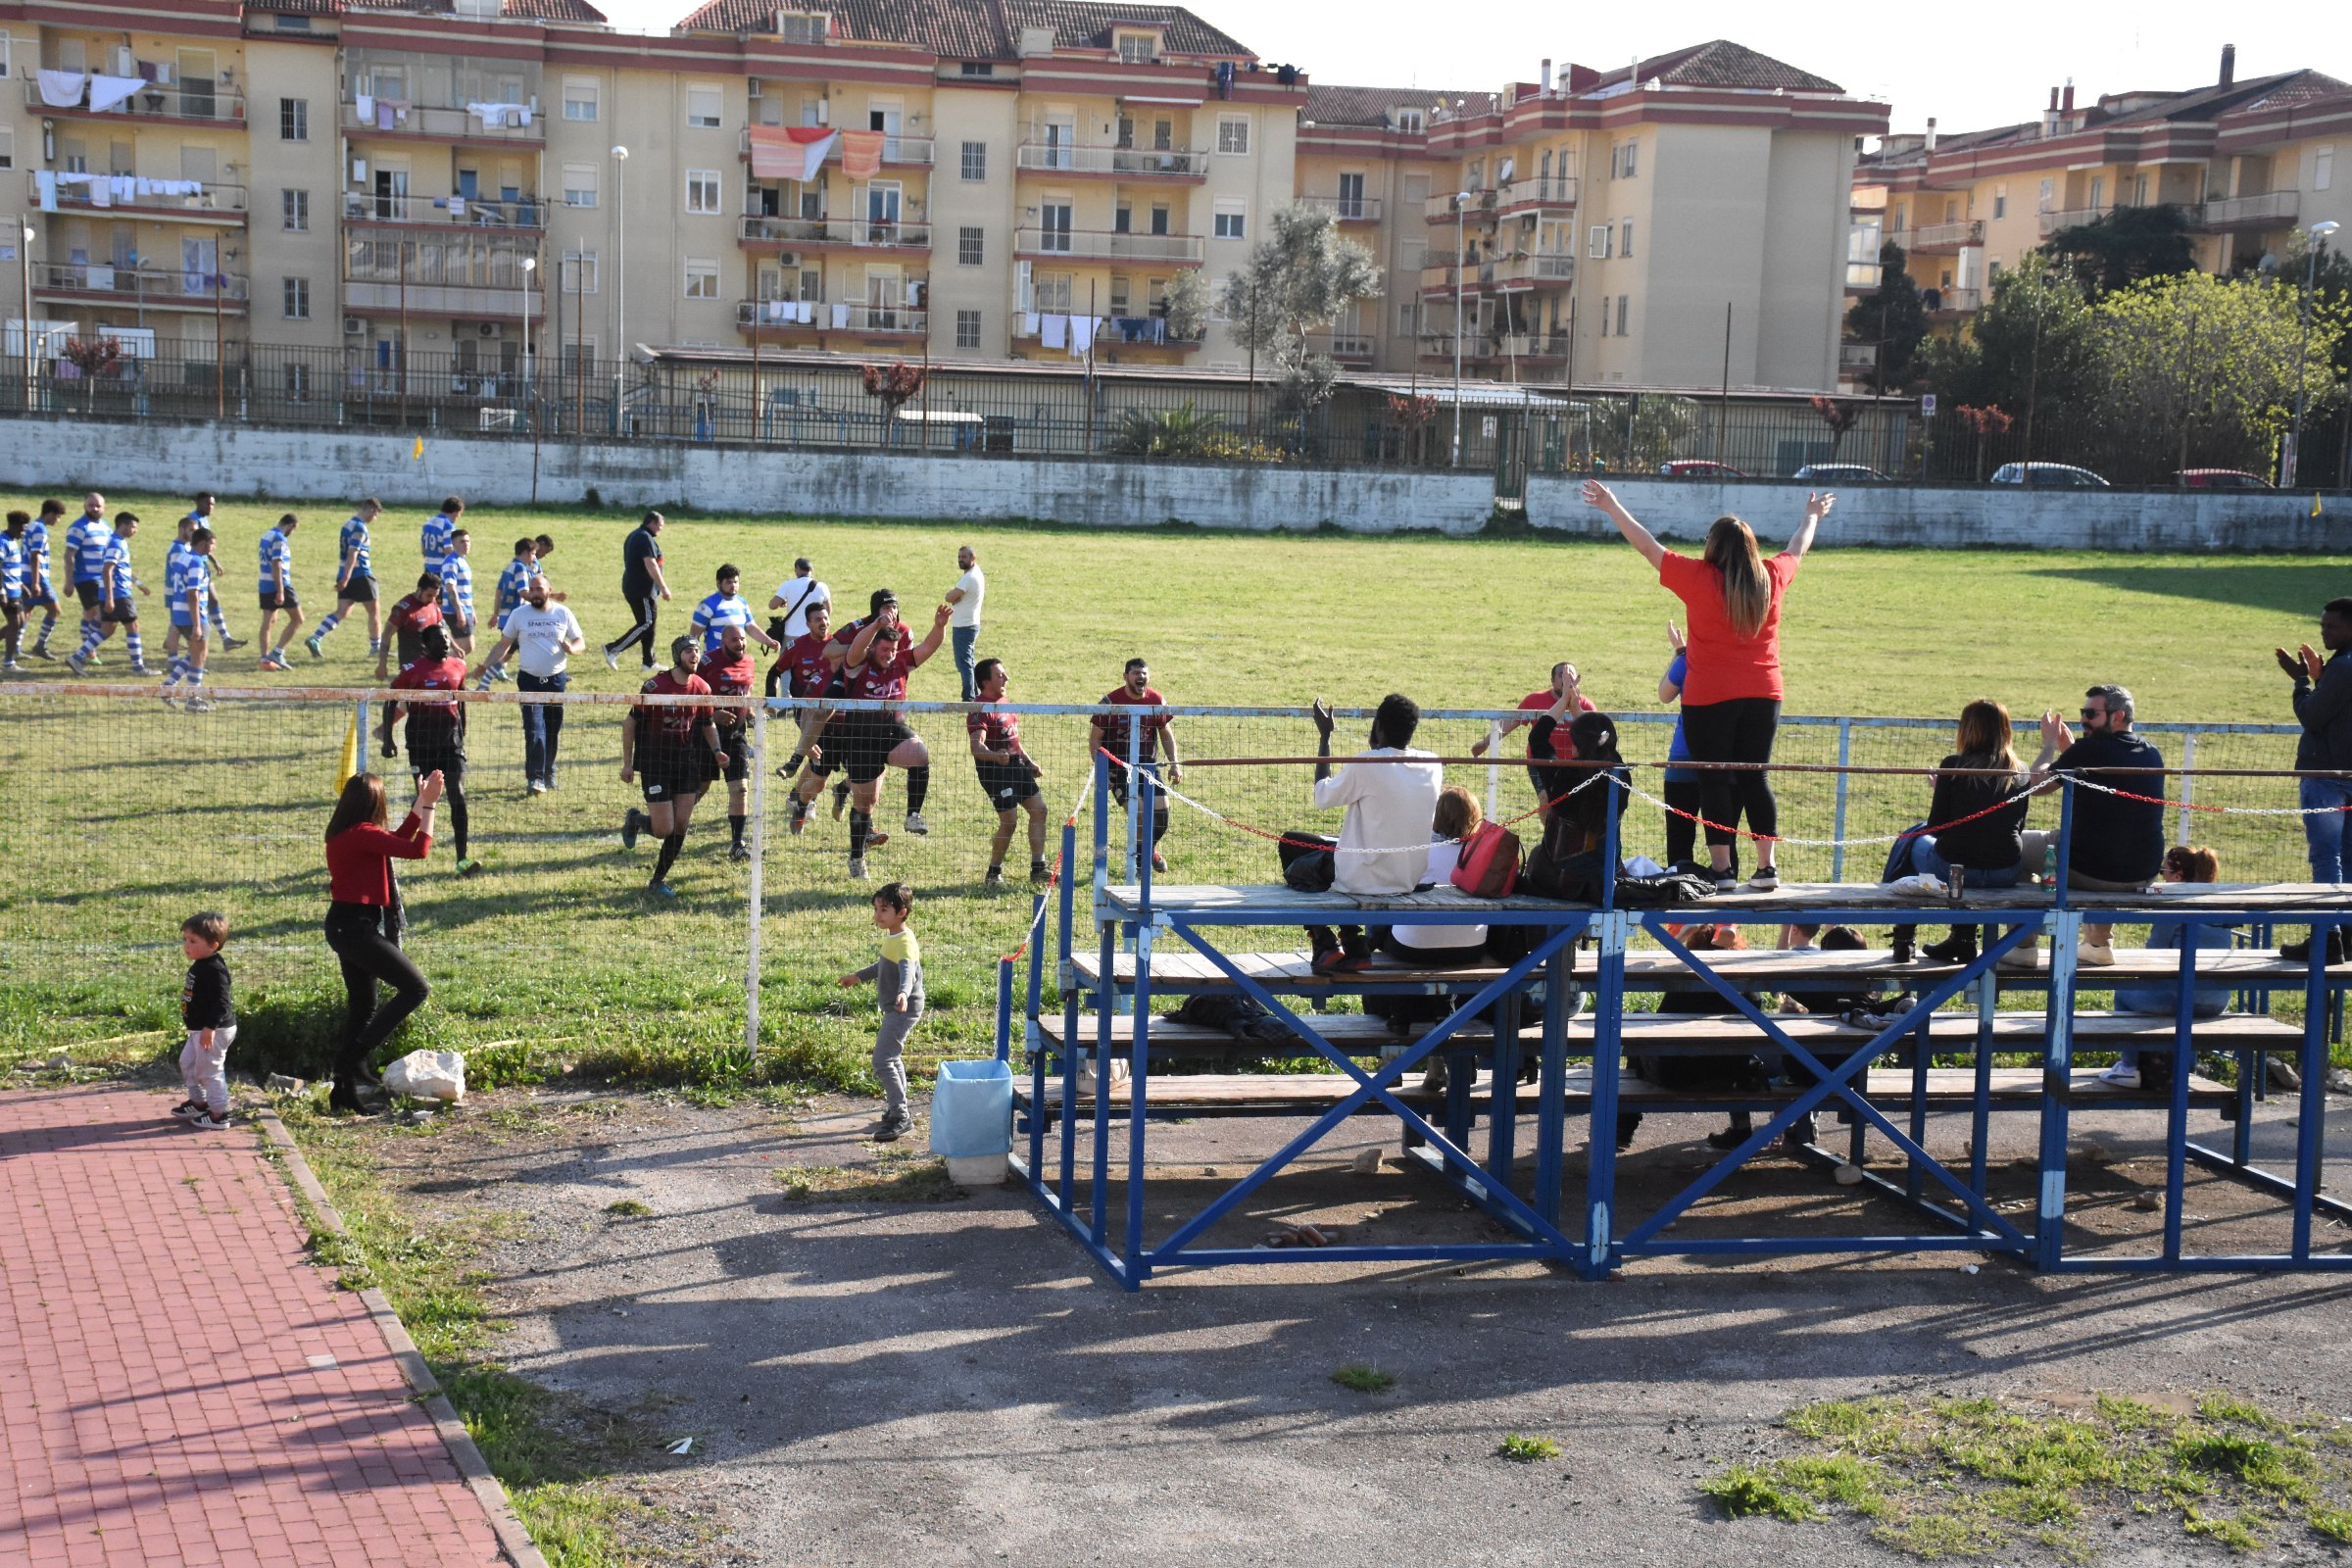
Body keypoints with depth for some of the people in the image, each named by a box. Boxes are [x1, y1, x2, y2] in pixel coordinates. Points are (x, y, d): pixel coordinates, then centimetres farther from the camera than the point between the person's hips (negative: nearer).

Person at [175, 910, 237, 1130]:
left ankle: (218, 1114, 6)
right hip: (199, 1029, 11)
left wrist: (210, 1028, -29)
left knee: (209, 1070, -3)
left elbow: (221, 1002, -28)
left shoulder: (214, 970, -24)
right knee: (187, 1062, 23)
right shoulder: (199, 966, 8)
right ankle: (198, 1102, 38)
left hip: (215, 1031, -11)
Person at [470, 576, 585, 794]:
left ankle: (549, 774, 25)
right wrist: (486, 666, -2)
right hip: (529, 680, -1)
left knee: (553, 731, 10)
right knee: (534, 729, -13)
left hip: (556, 680, 2)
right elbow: (504, 645, 8)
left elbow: (580, 641, 6)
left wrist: (572, 648, -17)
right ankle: (535, 778, -15)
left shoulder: (563, 613, 2)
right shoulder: (519, 614, 1)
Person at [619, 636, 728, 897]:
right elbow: (630, 722, -6)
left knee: (681, 826, 1)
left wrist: (716, 751, -4)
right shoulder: (655, 686, -13)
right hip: (655, 764, -5)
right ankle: (635, 819, 26)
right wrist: (627, 763, -8)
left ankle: (658, 881, 16)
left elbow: (708, 725, 15)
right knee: (664, 829, -8)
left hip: (687, 763, 5)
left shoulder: (702, 688, 1)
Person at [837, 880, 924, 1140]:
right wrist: (858, 977, 38)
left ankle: (900, 1117, -11)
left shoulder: (905, 943, -21)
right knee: (892, 1058, 23)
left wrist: (903, 993, -58)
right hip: (894, 1010, 11)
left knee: (882, 1061, -14)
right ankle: (899, 1108, 38)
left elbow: (907, 972, -39)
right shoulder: (891, 937, 10)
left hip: (903, 1010, -11)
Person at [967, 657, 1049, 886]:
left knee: (1039, 809, 10)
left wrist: (1030, 763, 25)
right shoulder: (979, 710, -17)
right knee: (1009, 820, -12)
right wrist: (995, 755, -49)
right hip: (994, 769, -9)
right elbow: (977, 746, -31)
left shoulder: (1003, 702, 13)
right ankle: (994, 873, 4)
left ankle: (1038, 868, 19)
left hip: (1016, 764, 9)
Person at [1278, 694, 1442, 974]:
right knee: (1345, 843, 34)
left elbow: (1322, 798, -5)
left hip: (1366, 879, -6)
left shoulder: (1367, 764, -21)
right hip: (1413, 878, 6)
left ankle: (1326, 945, 11)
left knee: (1290, 845, 19)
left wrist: (1324, 736, 2)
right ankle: (1355, 951, 24)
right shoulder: (1432, 766, -5)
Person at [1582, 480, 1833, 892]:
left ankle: (1722, 870, -1)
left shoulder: (1699, 578, -10)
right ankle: (1767, 868, 11)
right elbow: (1797, 548, 24)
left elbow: (1647, 546, -4)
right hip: (1763, 694, 4)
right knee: (1755, 779, 11)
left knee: (1715, 782, 1)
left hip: (1710, 699, -4)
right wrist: (1812, 516, 43)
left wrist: (1611, 506, 6)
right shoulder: (1772, 577, 2)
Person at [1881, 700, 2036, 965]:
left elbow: (1936, 827, -4)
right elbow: (2016, 828, 12)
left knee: (1912, 840, 26)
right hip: (2006, 874, 4)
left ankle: (1903, 940, 31)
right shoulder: (2021, 774, 4)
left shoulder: (1954, 766, -7)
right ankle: (1963, 941, 39)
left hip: (1954, 868, -4)